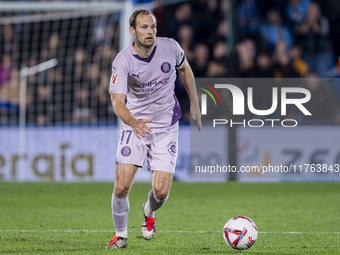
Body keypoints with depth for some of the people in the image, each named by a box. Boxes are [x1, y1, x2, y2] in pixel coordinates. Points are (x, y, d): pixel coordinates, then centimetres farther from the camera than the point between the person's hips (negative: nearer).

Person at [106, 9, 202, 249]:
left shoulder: (170, 47, -10)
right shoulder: (122, 61, -18)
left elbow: (185, 70, 12)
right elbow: (118, 102, -25)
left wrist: (195, 105, 15)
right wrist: (133, 122, -46)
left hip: (166, 127, 1)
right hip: (134, 125, -1)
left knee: (161, 191, -9)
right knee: (122, 187, -13)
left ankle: (149, 212, 29)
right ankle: (121, 235, 13)